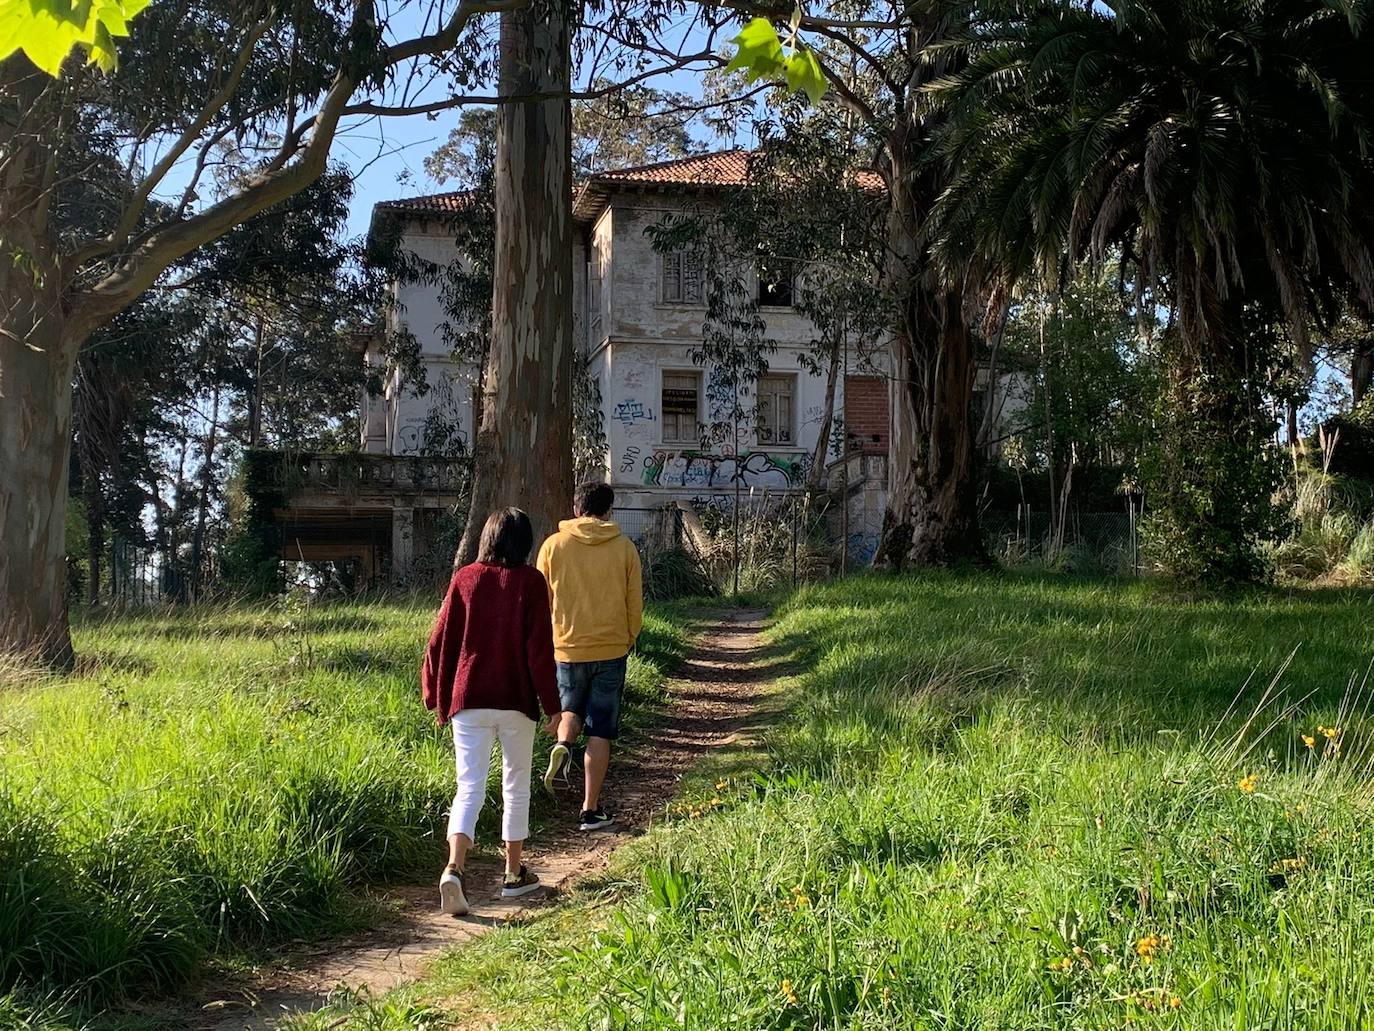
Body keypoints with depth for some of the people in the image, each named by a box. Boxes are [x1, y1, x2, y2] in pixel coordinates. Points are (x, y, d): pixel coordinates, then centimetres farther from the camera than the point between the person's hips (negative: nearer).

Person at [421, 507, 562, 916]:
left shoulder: (464, 579, 2)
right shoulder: (531, 582, -4)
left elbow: (441, 641, 4)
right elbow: (540, 649, -6)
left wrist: (436, 697, 15)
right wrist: (552, 706, 0)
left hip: (468, 700, 1)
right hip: (516, 701, -1)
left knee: (469, 788, 1)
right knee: (516, 787, 14)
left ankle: (454, 870, -20)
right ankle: (514, 874, 23)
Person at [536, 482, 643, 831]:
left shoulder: (553, 545, -2)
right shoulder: (624, 548, -2)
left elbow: (541, 602, 4)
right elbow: (635, 605, 3)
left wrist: (545, 641, 20)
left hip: (567, 647, 1)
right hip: (611, 649, 0)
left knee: (571, 708, 26)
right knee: (600, 733, 6)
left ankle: (562, 746, -5)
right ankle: (591, 810, 8)